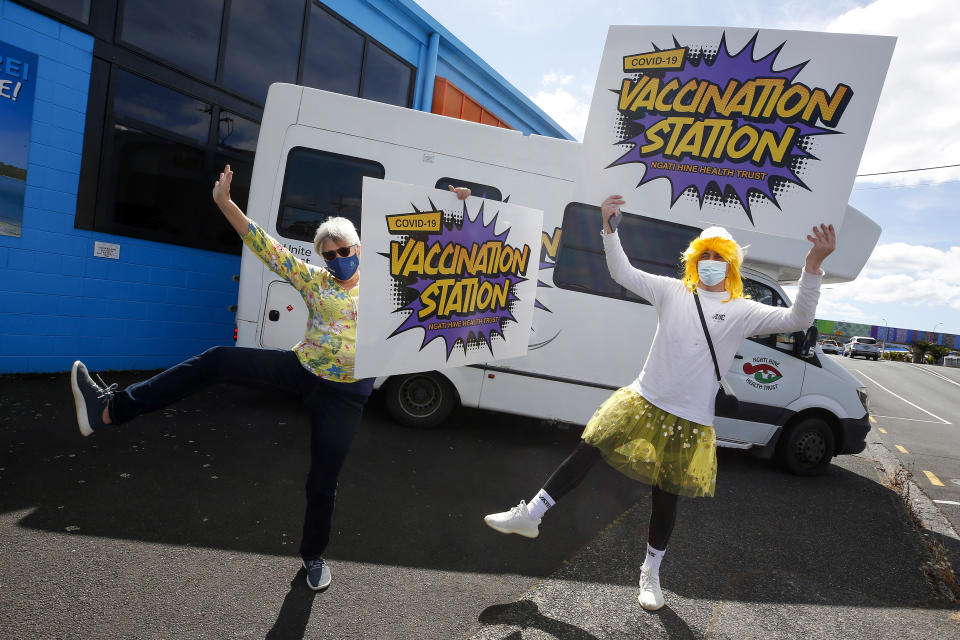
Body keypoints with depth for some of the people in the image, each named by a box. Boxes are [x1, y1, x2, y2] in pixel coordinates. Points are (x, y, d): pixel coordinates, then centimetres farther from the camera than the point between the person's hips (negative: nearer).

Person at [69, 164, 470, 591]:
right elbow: (266, 247, 0)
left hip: (345, 394, -2)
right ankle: (112, 408, -4)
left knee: (323, 480, 5)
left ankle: (314, 555, 33)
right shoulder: (312, 279, 4)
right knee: (217, 361, -11)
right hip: (302, 370, 2)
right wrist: (225, 203, -7)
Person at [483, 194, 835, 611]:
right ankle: (529, 516, 17)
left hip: (689, 421, -1)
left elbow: (797, 319, -12)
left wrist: (812, 266, -24)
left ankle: (651, 573, 34)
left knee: (666, 498, 11)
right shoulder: (673, 291, 3)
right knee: (587, 452, 0)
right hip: (643, 401, 1)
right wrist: (609, 227, -5)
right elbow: (622, 273, 5)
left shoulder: (743, 312, -2)